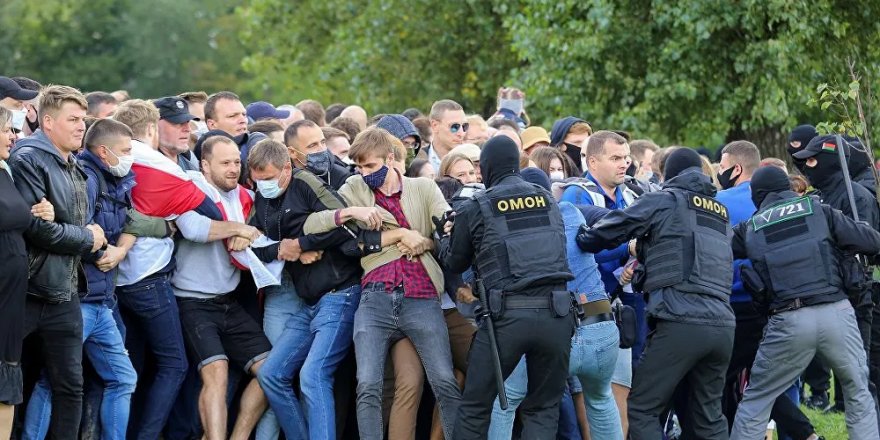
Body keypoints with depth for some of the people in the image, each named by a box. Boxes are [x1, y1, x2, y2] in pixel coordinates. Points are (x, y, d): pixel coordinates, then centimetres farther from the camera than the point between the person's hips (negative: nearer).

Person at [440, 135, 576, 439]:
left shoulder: (474, 209, 4)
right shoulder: (548, 200, 13)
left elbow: (455, 263, 16)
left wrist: (441, 238, 38)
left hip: (508, 314, -3)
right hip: (557, 313, 3)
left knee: (475, 406, 9)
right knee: (544, 408, 10)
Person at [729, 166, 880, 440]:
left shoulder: (750, 229, 12)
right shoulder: (819, 211, 9)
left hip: (789, 322, 0)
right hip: (836, 314, 0)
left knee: (756, 400, 12)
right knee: (858, 394, 16)